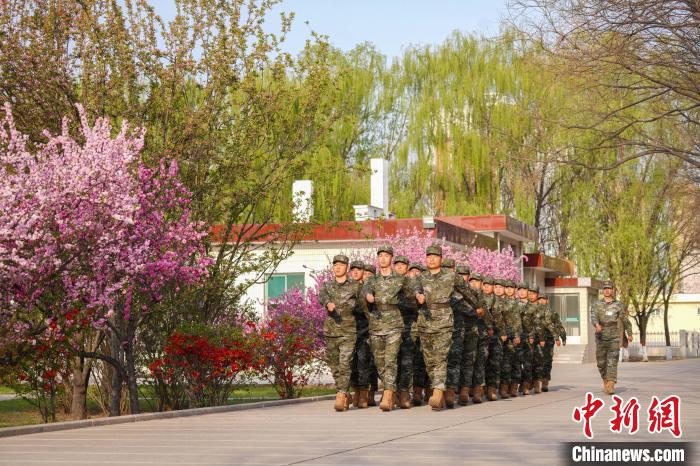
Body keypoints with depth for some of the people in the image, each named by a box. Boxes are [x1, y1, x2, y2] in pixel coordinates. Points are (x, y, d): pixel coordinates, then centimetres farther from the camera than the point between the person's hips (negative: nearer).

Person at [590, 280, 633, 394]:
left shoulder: (619, 305, 3)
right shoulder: (596, 305, 3)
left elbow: (625, 320, 15)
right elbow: (593, 317, -14)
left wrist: (629, 334, 24)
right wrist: (597, 324, -36)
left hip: (614, 338, -2)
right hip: (601, 338, 2)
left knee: (612, 362, -13)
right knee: (601, 362, 9)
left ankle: (611, 386, -19)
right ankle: (605, 381, 33)